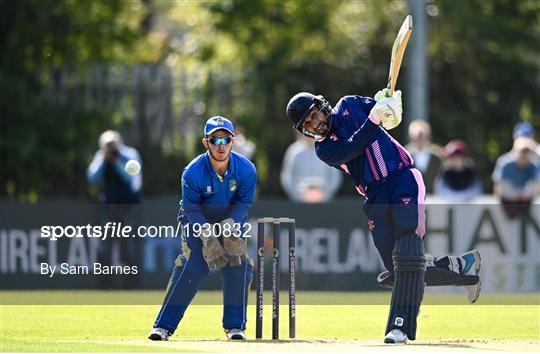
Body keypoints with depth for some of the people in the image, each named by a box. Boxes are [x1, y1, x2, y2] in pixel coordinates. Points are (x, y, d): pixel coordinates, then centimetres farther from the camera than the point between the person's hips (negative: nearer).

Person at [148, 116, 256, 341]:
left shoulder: (246, 169, -22)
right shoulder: (193, 173, -26)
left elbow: (244, 202, -11)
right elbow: (192, 209, -18)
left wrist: (230, 226, -27)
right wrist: (207, 237, -29)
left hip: (232, 221, 2)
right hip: (198, 222, -2)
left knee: (237, 265, -15)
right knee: (191, 268, -17)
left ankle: (235, 326, -1)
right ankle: (163, 326, -13)